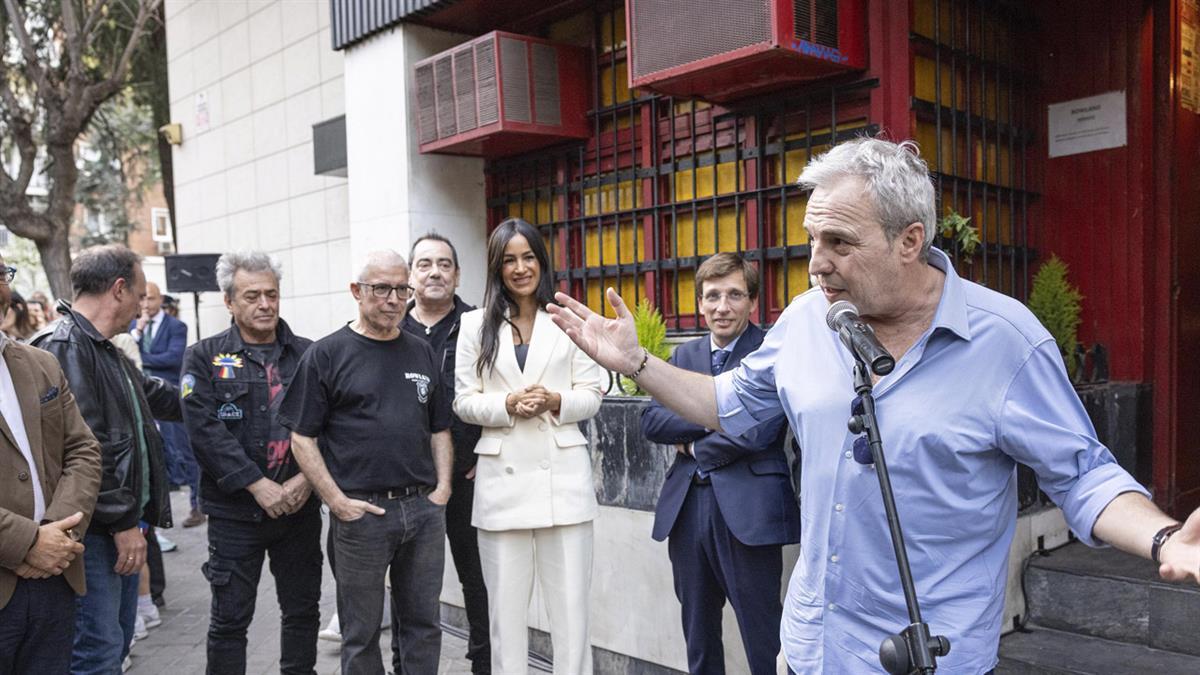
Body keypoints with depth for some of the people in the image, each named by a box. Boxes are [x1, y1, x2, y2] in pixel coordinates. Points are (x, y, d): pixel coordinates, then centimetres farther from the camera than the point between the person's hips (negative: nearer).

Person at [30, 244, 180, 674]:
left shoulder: (105, 349, 15)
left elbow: (153, 395, 31)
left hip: (122, 525, 10)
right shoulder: (64, 347, -17)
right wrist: (122, 521, -20)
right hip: (94, 532, -10)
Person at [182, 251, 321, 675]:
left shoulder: (309, 355, 5)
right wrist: (258, 485, -17)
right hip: (235, 511, -2)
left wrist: (307, 478, -14)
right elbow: (205, 429, -11)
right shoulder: (205, 358, 0)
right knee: (230, 620, 7)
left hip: (300, 507, 2)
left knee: (303, 612, 13)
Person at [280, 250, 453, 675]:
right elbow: (302, 437, -4)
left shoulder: (421, 353, 12)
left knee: (424, 624, 12)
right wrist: (337, 501, -11)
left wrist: (442, 488, 3)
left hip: (425, 508, 4)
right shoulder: (327, 354, -2)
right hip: (362, 512, -4)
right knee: (362, 634, 9)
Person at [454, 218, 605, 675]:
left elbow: (591, 395, 5)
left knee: (571, 604, 2)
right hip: (502, 477, 1)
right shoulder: (475, 325, 8)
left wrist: (556, 402, -14)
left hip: (563, 475, 0)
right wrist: (508, 404, -13)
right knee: (505, 605, 8)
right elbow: (464, 402, 5)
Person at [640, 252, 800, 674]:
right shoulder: (684, 355, 13)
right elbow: (651, 420, 2)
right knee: (698, 638, 17)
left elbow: (759, 431, -17)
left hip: (747, 510, -6)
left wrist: (695, 446, -3)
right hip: (687, 508, 6)